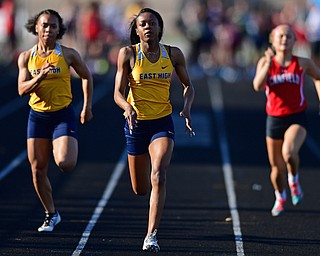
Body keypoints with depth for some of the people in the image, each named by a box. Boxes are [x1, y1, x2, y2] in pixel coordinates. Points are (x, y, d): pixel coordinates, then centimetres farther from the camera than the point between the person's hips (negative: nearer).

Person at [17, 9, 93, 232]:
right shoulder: (26, 57, 2)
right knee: (38, 170, 3)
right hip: (37, 115, 3)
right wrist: (40, 76, -22)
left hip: (63, 115, -3)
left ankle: (69, 152, 18)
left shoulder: (68, 54, -3)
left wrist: (87, 106, 7)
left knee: (65, 163, -21)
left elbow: (86, 76, 11)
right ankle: (51, 214, 21)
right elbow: (22, 89, -5)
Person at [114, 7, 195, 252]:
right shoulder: (128, 54, -6)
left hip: (163, 123, 0)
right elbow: (118, 93, -7)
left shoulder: (173, 54, -1)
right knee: (140, 189, 10)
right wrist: (128, 108, -29)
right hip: (136, 123, 0)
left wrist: (186, 108, -9)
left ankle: (152, 236, -24)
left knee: (159, 176, -24)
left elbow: (188, 85, 11)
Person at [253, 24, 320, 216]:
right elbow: (258, 86, -17)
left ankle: (294, 180, 2)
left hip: (297, 118, -2)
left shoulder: (303, 63, -2)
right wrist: (268, 64, -25)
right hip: (274, 119, 2)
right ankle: (280, 198, 39)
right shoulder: (265, 62, -1)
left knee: (289, 153, -30)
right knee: (277, 167, 11)